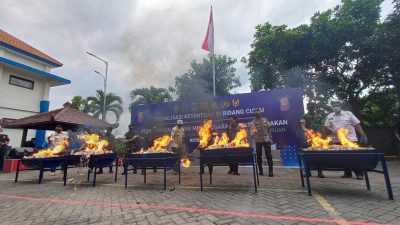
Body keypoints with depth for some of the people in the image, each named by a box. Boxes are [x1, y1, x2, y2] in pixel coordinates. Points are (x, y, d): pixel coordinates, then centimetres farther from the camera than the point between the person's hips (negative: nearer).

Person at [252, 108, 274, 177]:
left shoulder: (265, 120, 5)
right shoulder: (253, 122, -2)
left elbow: (269, 129, 10)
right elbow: (253, 132, -11)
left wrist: (270, 138, 6)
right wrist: (253, 132, -35)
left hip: (266, 140, 1)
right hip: (258, 141, -1)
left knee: (269, 155, -2)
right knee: (259, 156, 5)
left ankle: (271, 171, 4)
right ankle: (260, 170, 18)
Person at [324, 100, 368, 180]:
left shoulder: (348, 114, 4)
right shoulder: (329, 116, 10)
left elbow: (357, 124, 2)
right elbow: (326, 127, 9)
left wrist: (363, 135, -6)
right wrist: (332, 130, -12)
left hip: (350, 139, -2)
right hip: (337, 141, 2)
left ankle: (359, 173, 10)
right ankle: (347, 173, 17)